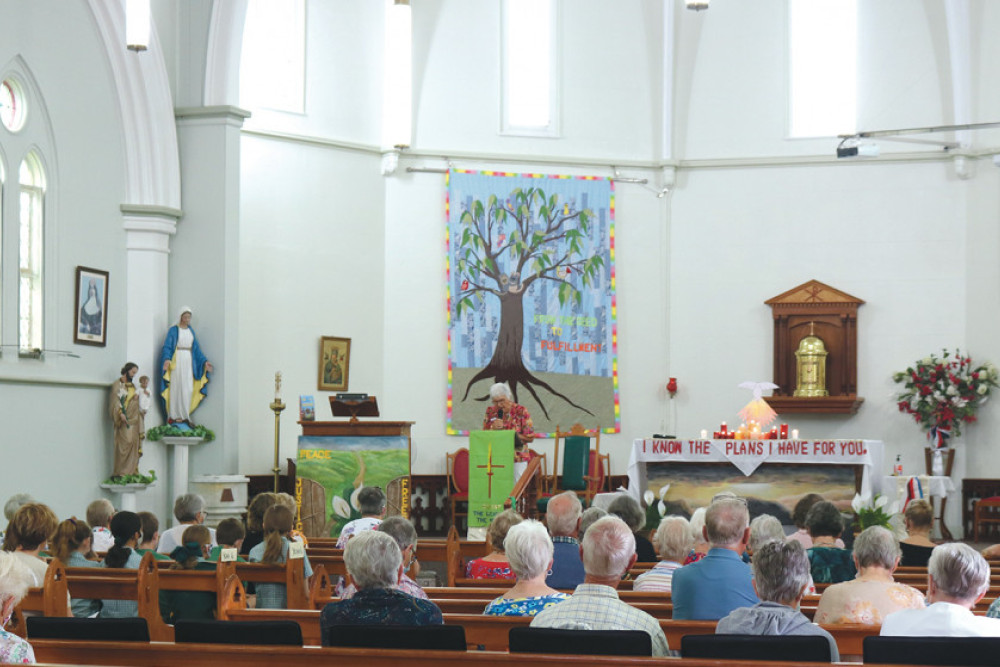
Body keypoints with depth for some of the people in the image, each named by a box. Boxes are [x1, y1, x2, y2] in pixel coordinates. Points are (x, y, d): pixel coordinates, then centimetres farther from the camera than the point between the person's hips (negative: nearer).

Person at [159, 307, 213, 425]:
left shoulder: (191, 331, 13)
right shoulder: (173, 330, -3)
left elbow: (196, 348, 16)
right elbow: (167, 346, -9)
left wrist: (204, 362, 8)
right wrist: (167, 359, -27)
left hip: (188, 361, 5)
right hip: (176, 361, -5)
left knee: (188, 388, -1)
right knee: (175, 387, -6)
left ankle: (185, 416, 3)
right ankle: (173, 416, -2)